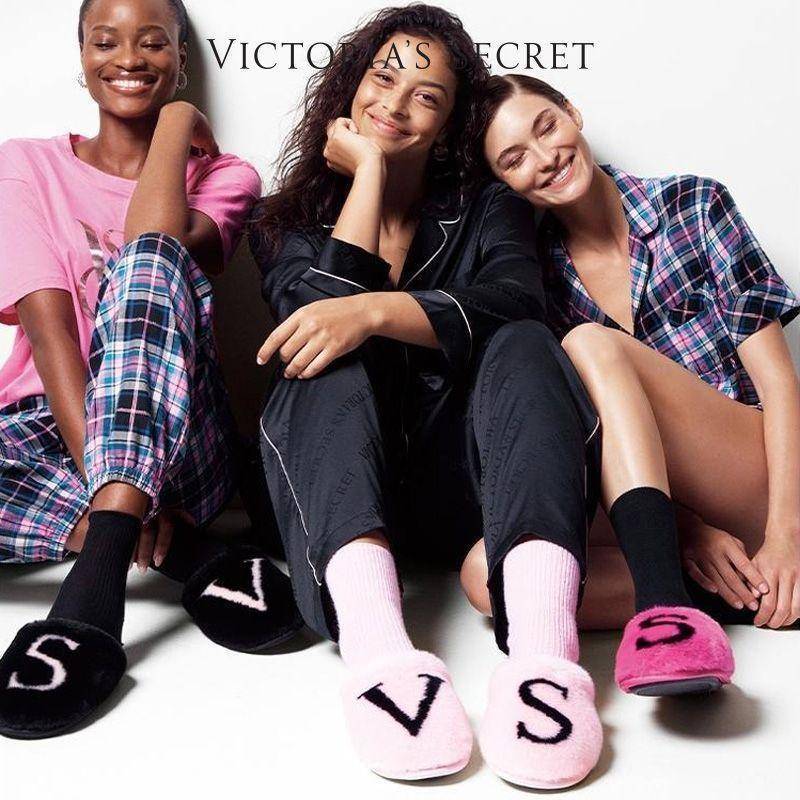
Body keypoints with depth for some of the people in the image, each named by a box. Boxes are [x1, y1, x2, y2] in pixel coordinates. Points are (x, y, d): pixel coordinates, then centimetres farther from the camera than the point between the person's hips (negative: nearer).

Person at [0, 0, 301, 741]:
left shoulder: (223, 174, 12)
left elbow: (157, 245, -15)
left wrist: (176, 121, 2)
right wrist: (103, 481, -22)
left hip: (172, 448, -1)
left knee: (148, 262, -29)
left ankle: (98, 575, -42)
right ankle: (189, 554, -27)